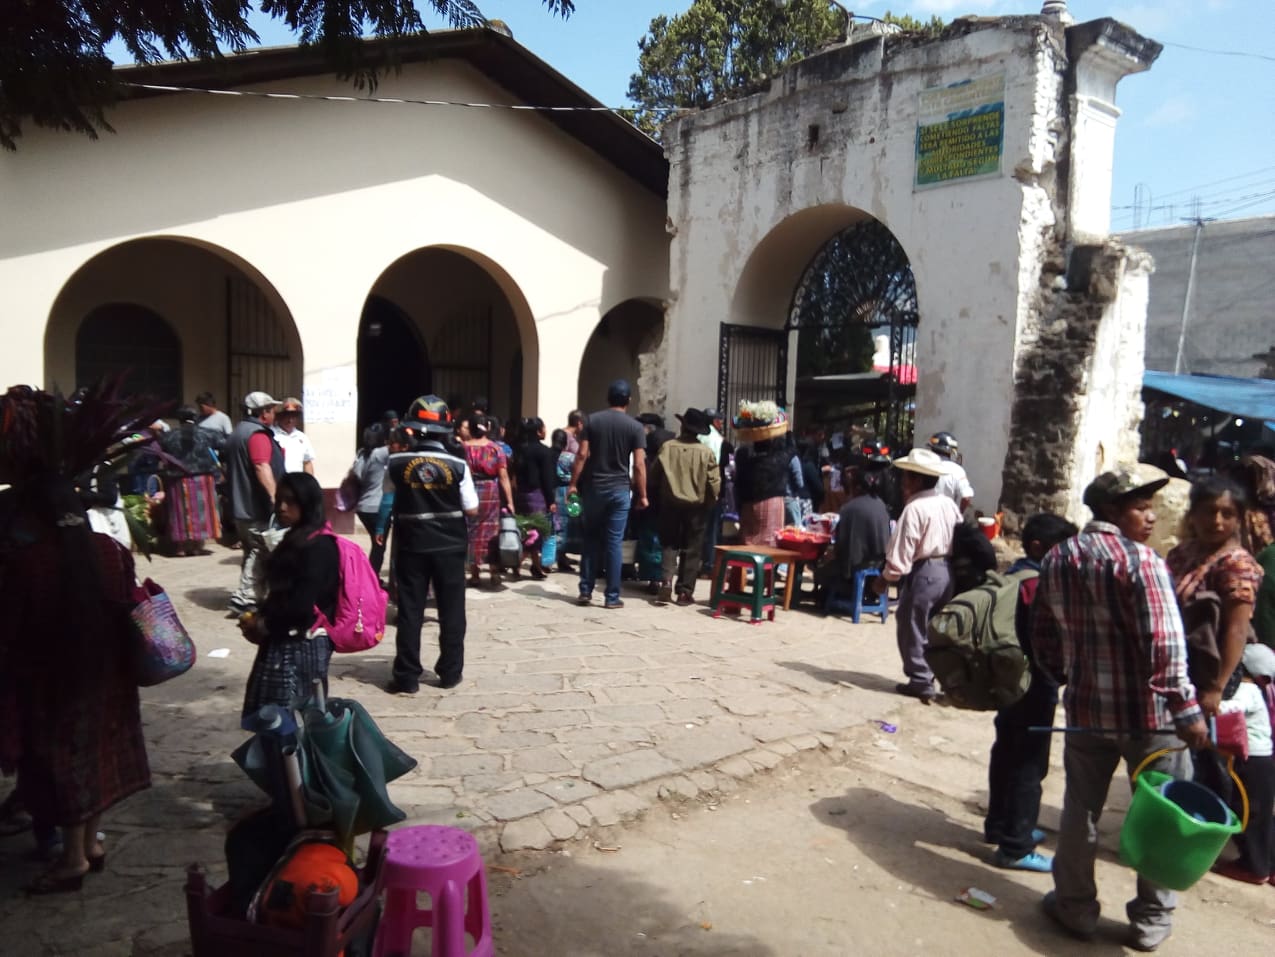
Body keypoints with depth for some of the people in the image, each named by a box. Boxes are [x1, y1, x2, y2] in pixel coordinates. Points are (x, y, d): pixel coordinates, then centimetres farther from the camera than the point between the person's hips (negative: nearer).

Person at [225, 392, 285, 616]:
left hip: (241, 506, 10)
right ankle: (244, 599, -11)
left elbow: (230, 470, 29)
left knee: (252, 554, 16)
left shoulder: (237, 433, 21)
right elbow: (262, 467, -27)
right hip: (257, 508, -10)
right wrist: (275, 496, -34)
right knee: (261, 554, -8)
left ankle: (247, 597, 21)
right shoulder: (258, 434, -13)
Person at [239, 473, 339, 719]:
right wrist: (259, 617, 0)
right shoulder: (294, 540, 15)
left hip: (304, 644, -10)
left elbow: (303, 603, -22)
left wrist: (264, 624, -9)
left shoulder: (319, 546, -17)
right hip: (283, 641, 10)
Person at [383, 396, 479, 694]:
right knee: (451, 610, 11)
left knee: (410, 610, 8)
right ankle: (450, 672, 18)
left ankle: (407, 677, 10)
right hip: (449, 546, -1)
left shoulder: (397, 463, -7)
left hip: (411, 546, 1)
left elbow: (388, 488, 16)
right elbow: (472, 510, -6)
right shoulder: (457, 465, -11)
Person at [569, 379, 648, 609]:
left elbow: (582, 455, -4)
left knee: (591, 539, 12)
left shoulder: (592, 420, 2)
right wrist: (642, 495, 0)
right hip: (619, 489, -2)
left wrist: (573, 484, 2)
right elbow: (639, 465, -7)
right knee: (614, 542, 2)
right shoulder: (635, 427, -2)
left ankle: (585, 591, 13)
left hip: (593, 487, 2)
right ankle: (612, 597, 4)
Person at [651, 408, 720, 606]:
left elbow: (654, 476, 2)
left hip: (670, 503, 1)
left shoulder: (667, 447, -5)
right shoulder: (705, 452, -8)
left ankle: (666, 582, -5)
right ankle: (685, 591, 7)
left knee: (669, 545, 12)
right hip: (696, 506, -1)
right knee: (691, 549, 7)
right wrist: (710, 503, 9)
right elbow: (714, 482, -7)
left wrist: (658, 497, 18)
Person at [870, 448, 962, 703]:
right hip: (947, 571, 8)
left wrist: (885, 578, -6)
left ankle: (921, 682, 11)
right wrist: (947, 560, 17)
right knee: (936, 629, 18)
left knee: (912, 629, 6)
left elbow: (902, 552, -18)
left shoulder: (914, 508, -17)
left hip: (922, 573, -8)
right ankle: (931, 677, 27)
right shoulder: (949, 504, 6)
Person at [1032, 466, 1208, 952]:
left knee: (1080, 808, 15)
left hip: (1085, 706, 5)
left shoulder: (1057, 559, 5)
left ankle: (1075, 907, 27)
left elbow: (1042, 636, 9)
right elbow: (1164, 644, -22)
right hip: (1148, 710, -5)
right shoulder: (1141, 560, -16)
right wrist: (1187, 709, -17)